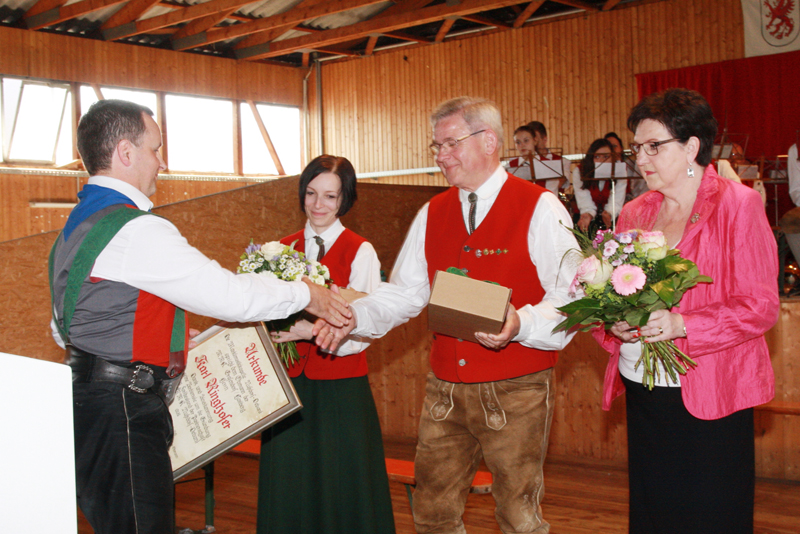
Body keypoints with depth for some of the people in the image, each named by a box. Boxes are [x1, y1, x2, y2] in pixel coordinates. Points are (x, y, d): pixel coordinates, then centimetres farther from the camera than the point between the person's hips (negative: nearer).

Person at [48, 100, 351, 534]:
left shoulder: (78, 224, 15)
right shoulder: (136, 230, -18)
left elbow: (62, 327, 22)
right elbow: (227, 294, -17)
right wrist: (304, 294, -3)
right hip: (121, 413, -10)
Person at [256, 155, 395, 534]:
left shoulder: (360, 252, -4)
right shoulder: (282, 249, 9)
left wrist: (313, 330, -25)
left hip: (341, 391, -4)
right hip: (289, 388, 4)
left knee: (342, 492, 4)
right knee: (288, 493, 10)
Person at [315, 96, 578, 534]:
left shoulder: (540, 209, -6)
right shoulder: (432, 214, 10)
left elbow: (571, 299, -12)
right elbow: (404, 292, 10)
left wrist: (519, 324, -29)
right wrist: (353, 317, -6)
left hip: (516, 392, -5)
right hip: (445, 390, 5)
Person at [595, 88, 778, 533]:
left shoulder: (738, 204, -6)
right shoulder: (635, 214, 11)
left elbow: (761, 307, -10)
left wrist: (681, 324, -21)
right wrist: (616, 322, -7)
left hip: (710, 398, -5)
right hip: (642, 392, 5)